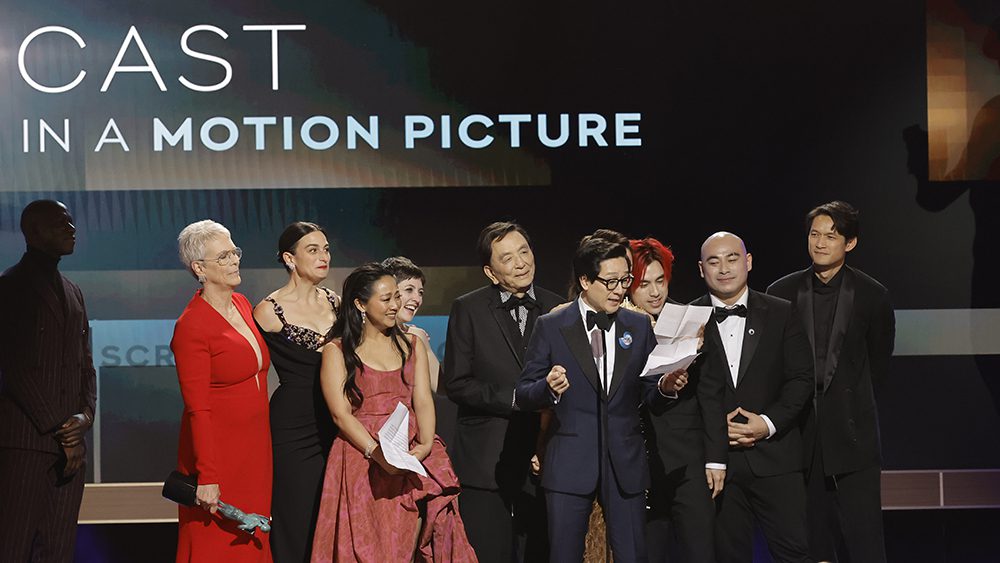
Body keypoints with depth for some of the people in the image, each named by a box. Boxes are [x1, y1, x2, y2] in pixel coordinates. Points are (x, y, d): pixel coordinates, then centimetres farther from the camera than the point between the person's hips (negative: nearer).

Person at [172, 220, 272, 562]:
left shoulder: (243, 305, 8)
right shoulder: (191, 327, -16)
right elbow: (197, 409, -18)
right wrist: (207, 477, -20)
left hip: (255, 447, 7)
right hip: (217, 448, -7)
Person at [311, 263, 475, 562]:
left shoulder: (412, 346, 16)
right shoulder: (337, 352, 3)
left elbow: (423, 401, 6)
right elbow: (341, 414, -6)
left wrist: (426, 444, -13)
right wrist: (377, 452, -21)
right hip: (361, 457, -3)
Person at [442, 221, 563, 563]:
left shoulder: (558, 309, 7)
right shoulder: (468, 310, 0)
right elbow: (455, 382, -5)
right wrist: (515, 397, -12)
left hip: (541, 457, 2)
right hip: (486, 462, -2)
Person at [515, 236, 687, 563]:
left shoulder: (639, 327, 8)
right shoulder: (551, 327, 0)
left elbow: (644, 394, 13)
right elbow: (524, 395, 0)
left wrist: (664, 387, -9)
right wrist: (548, 387, -21)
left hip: (625, 463, 2)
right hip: (570, 464, -2)